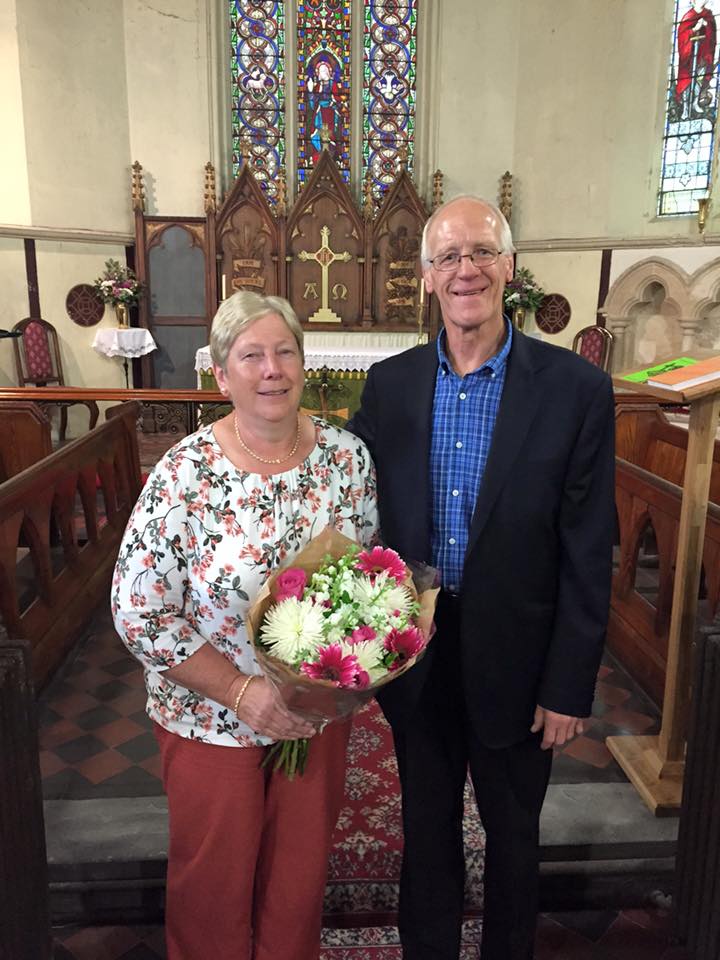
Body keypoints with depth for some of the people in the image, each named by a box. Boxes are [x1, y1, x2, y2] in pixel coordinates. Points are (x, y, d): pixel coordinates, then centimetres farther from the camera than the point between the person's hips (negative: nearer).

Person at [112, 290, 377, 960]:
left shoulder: (347, 455, -9)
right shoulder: (186, 473, -20)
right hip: (211, 718, -3)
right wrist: (243, 692, -19)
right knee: (215, 880, 20)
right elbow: (137, 612, -17)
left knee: (301, 876, 23)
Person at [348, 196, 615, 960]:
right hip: (415, 648, 2)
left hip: (513, 656, -2)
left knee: (512, 832, 21)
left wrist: (570, 687, -8)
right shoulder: (389, 383, -3)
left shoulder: (576, 389, -12)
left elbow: (587, 553, -10)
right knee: (426, 826, 22)